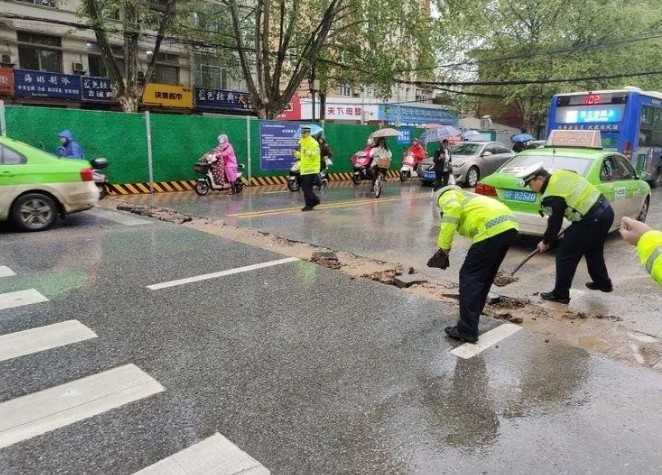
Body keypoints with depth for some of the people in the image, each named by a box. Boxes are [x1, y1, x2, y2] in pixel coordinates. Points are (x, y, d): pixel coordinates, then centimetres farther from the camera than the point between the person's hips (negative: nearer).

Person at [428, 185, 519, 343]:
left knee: (469, 277, 0)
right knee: (484, 277, 21)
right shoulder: (466, 198, 38)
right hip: (509, 226, 9)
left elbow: (452, 211, -13)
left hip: (492, 229, -9)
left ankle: (467, 331, 4)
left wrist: (443, 248, -9)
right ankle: (470, 324, 33)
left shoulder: (447, 196, 14)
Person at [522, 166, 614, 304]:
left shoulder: (551, 197, -16)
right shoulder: (561, 174, 9)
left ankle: (560, 294, 9)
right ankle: (603, 282, 45)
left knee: (565, 256, 1)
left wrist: (545, 242, 9)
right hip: (606, 210, 10)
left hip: (591, 221, -10)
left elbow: (554, 224, -8)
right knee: (594, 250, 29)